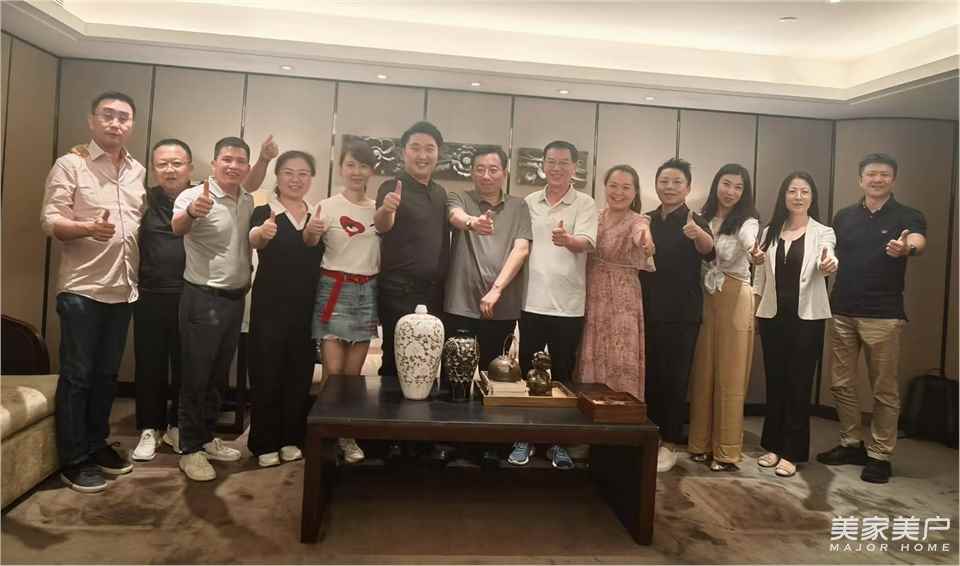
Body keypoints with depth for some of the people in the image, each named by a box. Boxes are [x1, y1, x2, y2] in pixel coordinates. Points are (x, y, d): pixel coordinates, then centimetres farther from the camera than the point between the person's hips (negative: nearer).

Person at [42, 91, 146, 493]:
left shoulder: (138, 171, 13)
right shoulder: (70, 165, -4)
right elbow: (50, 221, -10)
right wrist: (88, 227, -29)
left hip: (123, 288, 5)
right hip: (82, 288, -5)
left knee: (107, 373, 13)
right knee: (77, 375, 0)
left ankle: (96, 444, 26)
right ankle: (73, 460, 10)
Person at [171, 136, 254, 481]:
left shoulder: (249, 202, 6)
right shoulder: (195, 195, -14)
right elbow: (177, 228, -35)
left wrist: (249, 281, 8)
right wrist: (191, 212, -56)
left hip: (236, 298, 6)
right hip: (202, 299, -6)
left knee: (218, 375, 16)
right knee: (196, 376, 3)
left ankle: (206, 438, 31)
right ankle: (189, 449, 15)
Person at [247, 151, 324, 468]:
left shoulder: (318, 216, 7)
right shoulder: (264, 213, -5)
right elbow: (253, 241, -29)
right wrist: (261, 233, -50)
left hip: (306, 306, 4)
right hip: (270, 305, -3)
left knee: (300, 374, 10)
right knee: (267, 373, 1)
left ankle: (291, 439, 24)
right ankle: (265, 444, 15)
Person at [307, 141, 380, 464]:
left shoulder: (379, 209, 8)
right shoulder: (328, 206, -3)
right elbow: (309, 243, -17)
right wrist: (311, 230, -37)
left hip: (367, 291, 3)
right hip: (335, 289, -3)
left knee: (354, 372, 8)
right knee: (333, 370, -6)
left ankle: (347, 436, 20)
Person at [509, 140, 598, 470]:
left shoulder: (585, 204, -1)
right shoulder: (529, 202, 9)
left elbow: (586, 243, -16)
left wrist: (568, 240, -39)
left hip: (568, 306, -2)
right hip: (531, 302, 3)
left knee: (562, 375, 7)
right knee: (527, 373, 8)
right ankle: (525, 438, 21)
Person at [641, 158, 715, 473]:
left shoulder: (694, 222, -8)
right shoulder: (646, 221, 5)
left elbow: (709, 252, -29)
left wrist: (697, 234, -50)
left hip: (681, 315, -4)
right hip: (648, 311, 4)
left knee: (674, 378, 2)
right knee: (649, 376, 11)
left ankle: (670, 443, 16)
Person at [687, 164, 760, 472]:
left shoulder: (747, 222, -4)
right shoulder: (703, 218, 10)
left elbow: (751, 246, -27)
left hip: (734, 301, -4)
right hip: (703, 299, 4)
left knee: (729, 375, 1)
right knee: (702, 372, 9)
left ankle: (726, 451, 11)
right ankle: (700, 442, 21)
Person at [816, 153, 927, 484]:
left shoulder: (908, 217, -2)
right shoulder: (844, 217, 9)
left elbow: (918, 241, -24)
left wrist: (907, 248, -47)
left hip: (884, 315, -4)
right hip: (842, 312, 4)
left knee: (884, 389, 3)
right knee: (840, 384, 10)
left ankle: (880, 455, 16)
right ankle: (851, 444, 26)